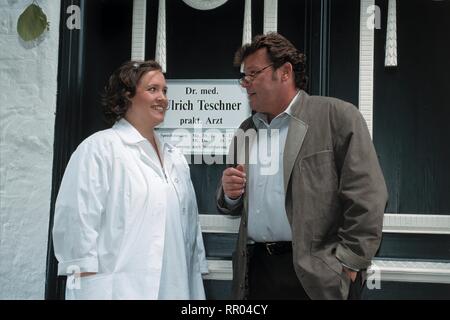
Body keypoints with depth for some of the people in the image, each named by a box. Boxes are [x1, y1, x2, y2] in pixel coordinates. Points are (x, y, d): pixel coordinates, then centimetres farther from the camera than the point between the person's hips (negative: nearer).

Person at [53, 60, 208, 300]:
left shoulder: (175, 158, 15)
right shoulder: (100, 148, -6)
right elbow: (78, 223, -13)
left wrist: (195, 290, 15)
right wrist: (88, 290, -16)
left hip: (174, 287, 7)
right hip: (118, 289, -6)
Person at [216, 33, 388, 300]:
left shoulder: (338, 117, -6)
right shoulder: (246, 130, 14)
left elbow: (367, 198, -12)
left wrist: (347, 265, -15)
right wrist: (230, 194, 0)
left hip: (316, 274, -5)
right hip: (255, 270, 6)